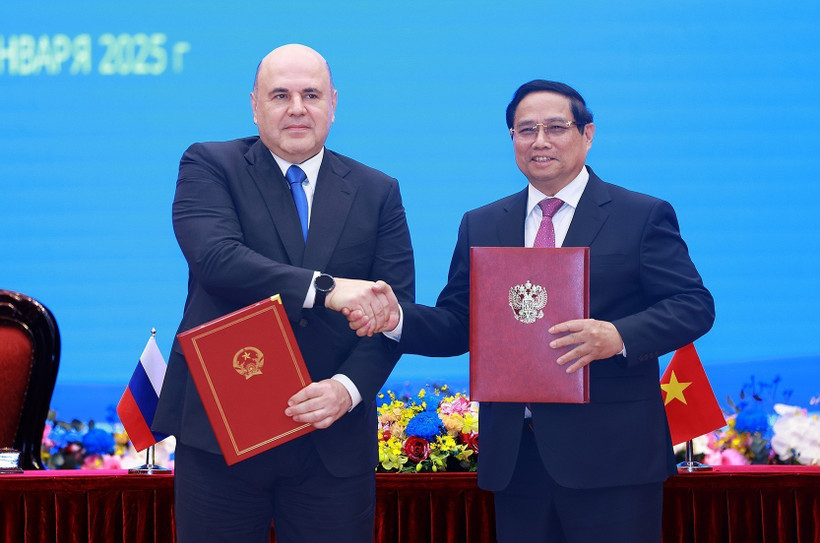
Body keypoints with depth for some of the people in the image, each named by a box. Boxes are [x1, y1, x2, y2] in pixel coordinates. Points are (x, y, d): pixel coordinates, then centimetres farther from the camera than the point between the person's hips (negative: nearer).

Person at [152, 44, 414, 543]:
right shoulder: (208, 166, 2)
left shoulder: (378, 193, 9)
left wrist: (348, 387, -16)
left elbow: (394, 309, 2)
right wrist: (324, 290, -27)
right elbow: (215, 256, -17)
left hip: (334, 441, 2)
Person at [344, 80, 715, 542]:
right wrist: (396, 319, -9)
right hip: (515, 454, 4)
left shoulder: (644, 216, 3)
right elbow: (457, 326, 12)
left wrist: (618, 336, -22)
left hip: (612, 453, -3)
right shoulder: (481, 226, 15)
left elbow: (695, 305, -5)